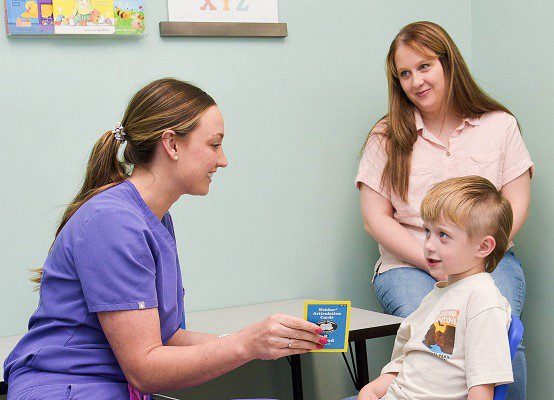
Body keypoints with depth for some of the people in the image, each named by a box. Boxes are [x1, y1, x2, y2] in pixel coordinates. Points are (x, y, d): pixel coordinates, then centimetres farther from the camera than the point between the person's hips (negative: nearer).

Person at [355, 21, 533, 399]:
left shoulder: (499, 125, 9)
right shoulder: (387, 137, 7)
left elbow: (516, 206, 5)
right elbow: (376, 219, 2)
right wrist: (434, 265, -10)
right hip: (408, 265, 0)